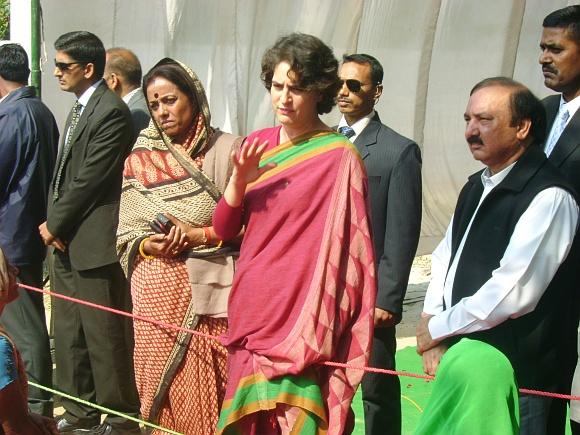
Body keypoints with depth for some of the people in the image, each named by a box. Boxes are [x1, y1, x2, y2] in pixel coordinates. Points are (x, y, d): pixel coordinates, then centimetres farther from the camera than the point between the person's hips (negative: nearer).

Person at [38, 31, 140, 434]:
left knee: (105, 337, 0)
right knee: (68, 335, 16)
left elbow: (90, 179, -17)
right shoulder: (80, 109, 16)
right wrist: (53, 222, 5)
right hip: (66, 241, 9)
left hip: (92, 243, -9)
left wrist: (55, 224, -7)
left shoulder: (111, 113, -14)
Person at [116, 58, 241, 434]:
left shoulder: (229, 150, 0)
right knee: (165, 392, 3)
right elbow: (126, 235, 10)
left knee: (214, 395, 0)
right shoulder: (140, 159, 9)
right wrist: (148, 246, -9)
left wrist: (201, 235, -12)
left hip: (212, 293, -2)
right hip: (159, 295, 2)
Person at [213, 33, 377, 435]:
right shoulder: (257, 144, 6)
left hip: (300, 313, -5)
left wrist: (322, 326, -13)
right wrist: (240, 179, -13)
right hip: (251, 307, 6)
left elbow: (347, 245, -11)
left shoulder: (340, 157, -11)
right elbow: (224, 230, 5)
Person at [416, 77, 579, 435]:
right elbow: (444, 259, 12)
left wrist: (436, 328, -11)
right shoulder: (477, 187, 12)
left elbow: (512, 293, -23)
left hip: (514, 378, -8)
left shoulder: (549, 197, -17)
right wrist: (431, 331, -3)